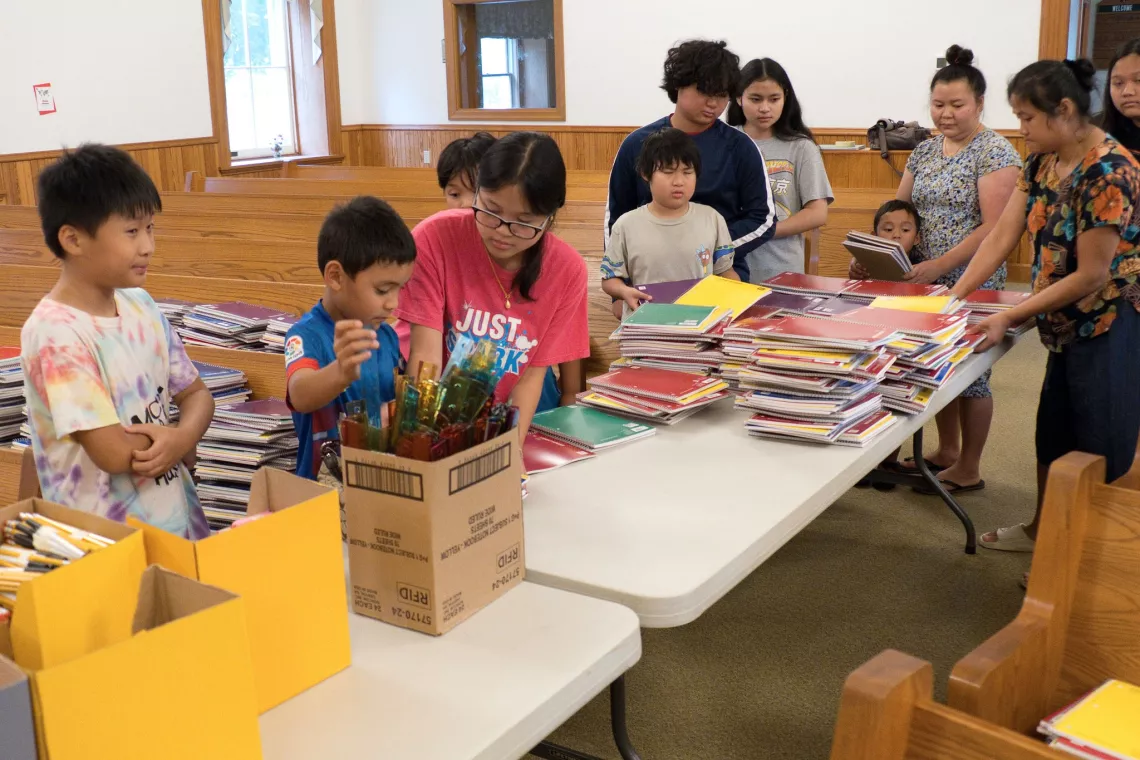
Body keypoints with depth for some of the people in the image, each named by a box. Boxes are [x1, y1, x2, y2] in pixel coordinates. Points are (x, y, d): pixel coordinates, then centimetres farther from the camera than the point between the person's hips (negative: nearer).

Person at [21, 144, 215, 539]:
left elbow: (195, 392, 7)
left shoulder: (142, 305, 2)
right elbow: (115, 453, -23)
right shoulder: (55, 333, -19)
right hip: (106, 539, -6)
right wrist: (182, 444, -6)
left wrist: (183, 436, -14)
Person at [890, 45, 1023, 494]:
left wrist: (941, 264, -23)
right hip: (928, 282, 7)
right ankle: (946, 452, 31)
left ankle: (969, 470, 16)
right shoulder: (925, 151, 10)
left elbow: (992, 227, -17)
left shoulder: (995, 152, -10)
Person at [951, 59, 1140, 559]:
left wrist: (1008, 319, -23)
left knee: (1097, 454, 4)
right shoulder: (1042, 163, 2)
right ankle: (1043, 531, 39)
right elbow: (1002, 235, 0)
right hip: (1067, 328, 8)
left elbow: (1091, 276, -23)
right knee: (1052, 437, 21)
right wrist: (955, 295, -11)